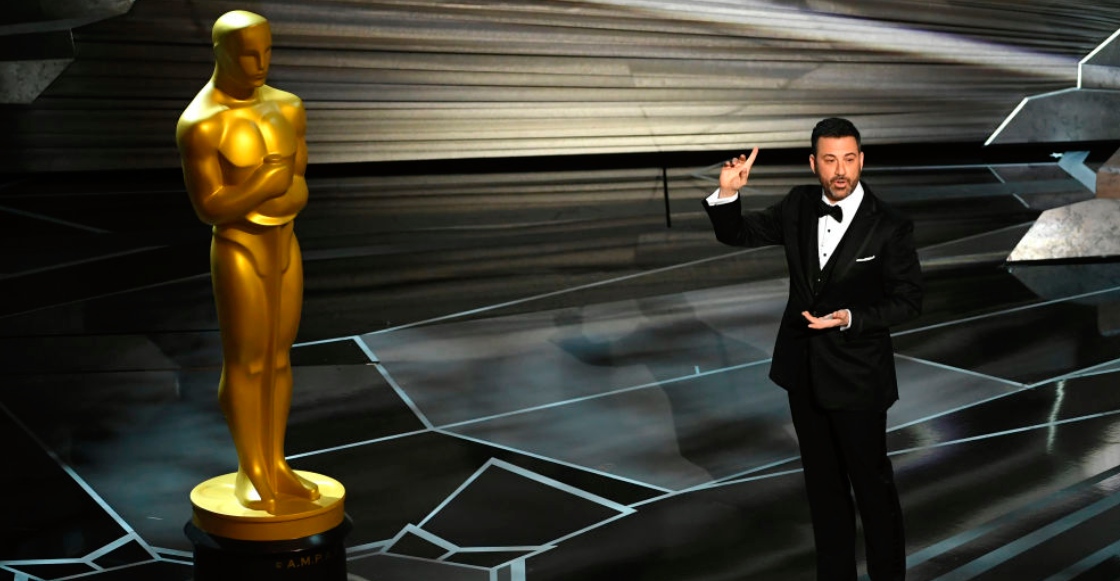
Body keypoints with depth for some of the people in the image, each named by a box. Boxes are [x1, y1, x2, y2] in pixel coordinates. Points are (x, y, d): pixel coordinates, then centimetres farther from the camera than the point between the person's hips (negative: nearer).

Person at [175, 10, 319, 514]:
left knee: (278, 358, 12)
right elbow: (209, 208, -18)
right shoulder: (200, 124, -18)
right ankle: (248, 474, 17)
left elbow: (299, 192, 1)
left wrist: (247, 193, -17)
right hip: (237, 252, -6)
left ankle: (275, 464, 24)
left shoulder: (288, 108, 2)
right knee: (245, 364, 3)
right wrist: (270, 182, -19)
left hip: (284, 247, 6)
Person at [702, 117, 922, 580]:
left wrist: (851, 318, -25)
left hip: (856, 375, -5)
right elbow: (737, 235, 3)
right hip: (803, 369, 5)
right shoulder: (798, 206, -3)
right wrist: (727, 193, -17)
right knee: (823, 483, 17)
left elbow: (908, 300, -11)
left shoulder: (889, 228, -16)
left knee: (872, 482, 9)